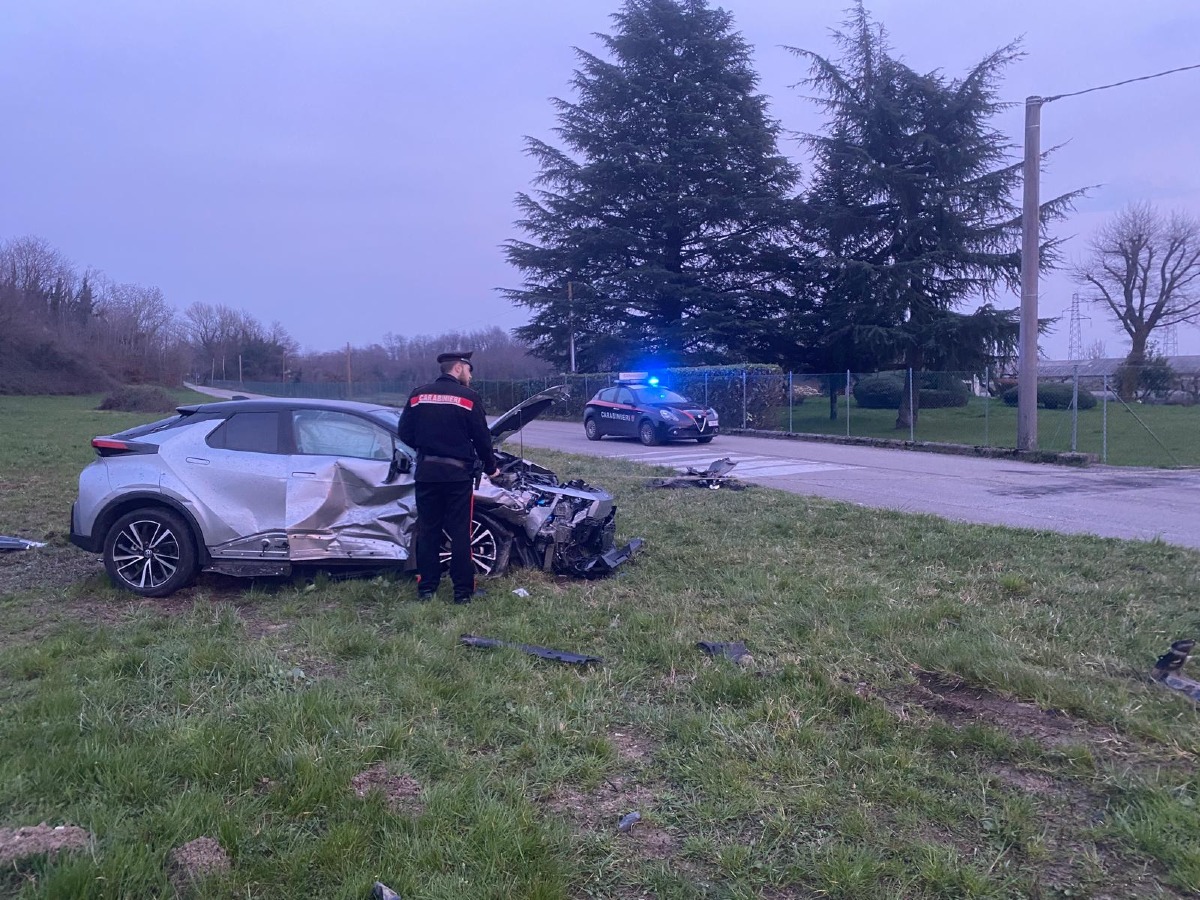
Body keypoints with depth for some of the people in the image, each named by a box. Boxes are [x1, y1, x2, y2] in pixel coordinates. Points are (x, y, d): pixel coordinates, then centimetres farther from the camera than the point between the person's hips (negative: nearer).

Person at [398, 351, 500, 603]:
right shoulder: (469, 397, -5)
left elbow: (405, 434, 7)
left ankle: (426, 588, 14)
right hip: (457, 472, -3)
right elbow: (482, 438, -3)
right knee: (460, 533, 3)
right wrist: (490, 467, 12)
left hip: (426, 472, 4)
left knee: (427, 531, 11)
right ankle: (463, 591, 6)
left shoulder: (418, 395, 6)